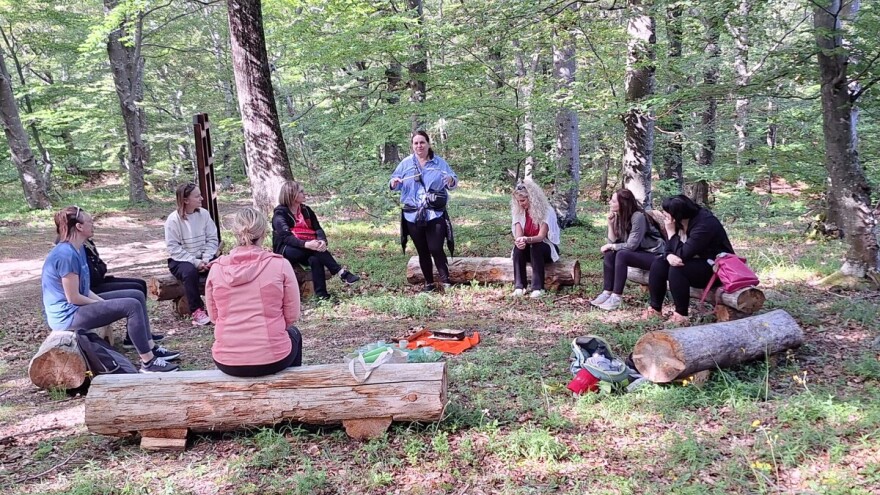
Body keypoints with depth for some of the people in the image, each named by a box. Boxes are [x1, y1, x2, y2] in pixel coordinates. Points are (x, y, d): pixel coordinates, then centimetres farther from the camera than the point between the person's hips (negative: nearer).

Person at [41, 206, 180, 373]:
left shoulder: (78, 249, 9)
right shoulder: (66, 254, -23)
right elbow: (73, 298, -22)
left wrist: (104, 303, -1)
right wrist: (104, 305, -9)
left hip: (79, 305, 11)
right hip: (67, 315, -11)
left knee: (137, 296, 8)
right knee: (132, 306, -20)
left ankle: (151, 348, 10)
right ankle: (148, 362, -15)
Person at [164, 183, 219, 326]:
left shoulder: (204, 214, 0)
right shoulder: (173, 219, -12)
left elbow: (212, 239, -1)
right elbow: (173, 247, -15)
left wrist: (206, 259, -16)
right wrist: (195, 262, -22)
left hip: (203, 258, 4)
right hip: (181, 260, -4)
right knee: (189, 271, -36)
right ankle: (197, 312, -27)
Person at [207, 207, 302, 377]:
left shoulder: (216, 268, -3)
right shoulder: (280, 264, -9)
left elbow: (214, 316, 9)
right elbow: (292, 316, -2)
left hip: (227, 362, 2)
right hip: (272, 359, -2)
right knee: (293, 334, 33)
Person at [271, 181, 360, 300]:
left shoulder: (306, 210, 7)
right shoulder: (280, 214, -11)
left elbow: (318, 228, -2)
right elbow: (286, 237, -23)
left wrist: (322, 240, -26)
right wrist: (306, 244, -40)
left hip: (305, 251, 4)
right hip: (286, 250, -4)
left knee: (315, 259, -32)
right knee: (315, 249, -33)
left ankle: (321, 293, -36)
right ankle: (341, 272, -33)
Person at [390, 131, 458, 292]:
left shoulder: (440, 163, 4)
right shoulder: (406, 163, 5)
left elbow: (453, 183, 5)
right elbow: (395, 185, 7)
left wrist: (451, 180, -20)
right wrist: (394, 183, -18)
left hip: (435, 214, -2)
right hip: (413, 215, 2)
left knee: (436, 249, -10)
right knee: (422, 251, 9)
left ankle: (446, 282, 2)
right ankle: (429, 283, 20)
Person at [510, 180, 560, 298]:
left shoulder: (546, 211, -18)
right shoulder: (518, 212, -5)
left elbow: (541, 236, -27)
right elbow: (518, 235, -16)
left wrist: (527, 240, -49)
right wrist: (519, 241, -41)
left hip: (547, 248, -4)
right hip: (531, 249, 4)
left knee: (536, 247, -36)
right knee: (518, 247, -29)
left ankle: (538, 287, -36)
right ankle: (519, 286, -32)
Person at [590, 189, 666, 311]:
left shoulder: (638, 216, -23)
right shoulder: (620, 216, 1)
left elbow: (631, 245, -25)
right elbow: (613, 242, -3)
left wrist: (610, 246, -15)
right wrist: (610, 223, -12)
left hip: (654, 255, -8)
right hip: (638, 252, 8)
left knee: (622, 255, -29)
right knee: (609, 254, -11)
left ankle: (616, 298, -25)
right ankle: (607, 293, -11)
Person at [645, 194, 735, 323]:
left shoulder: (704, 225, -27)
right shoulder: (680, 223, -1)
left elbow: (682, 254, -30)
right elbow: (669, 249, 1)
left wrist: (671, 232, -23)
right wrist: (670, 256, -23)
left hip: (714, 268, -9)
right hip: (695, 262, 9)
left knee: (676, 269, -31)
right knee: (658, 265, -8)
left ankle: (681, 315, -24)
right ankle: (655, 308, -4)